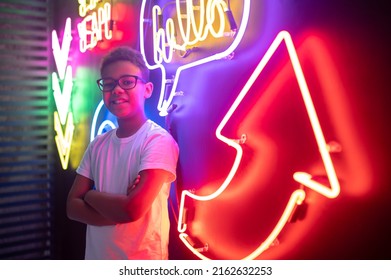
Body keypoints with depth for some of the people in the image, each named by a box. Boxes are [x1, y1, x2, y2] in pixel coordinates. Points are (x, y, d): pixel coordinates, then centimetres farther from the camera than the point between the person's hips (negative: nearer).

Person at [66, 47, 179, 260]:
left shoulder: (159, 141, -17)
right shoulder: (98, 144, 2)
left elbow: (133, 208, -24)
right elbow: (73, 206, -2)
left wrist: (91, 195, -7)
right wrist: (119, 212, -18)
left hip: (143, 260, -5)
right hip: (96, 257, 5)